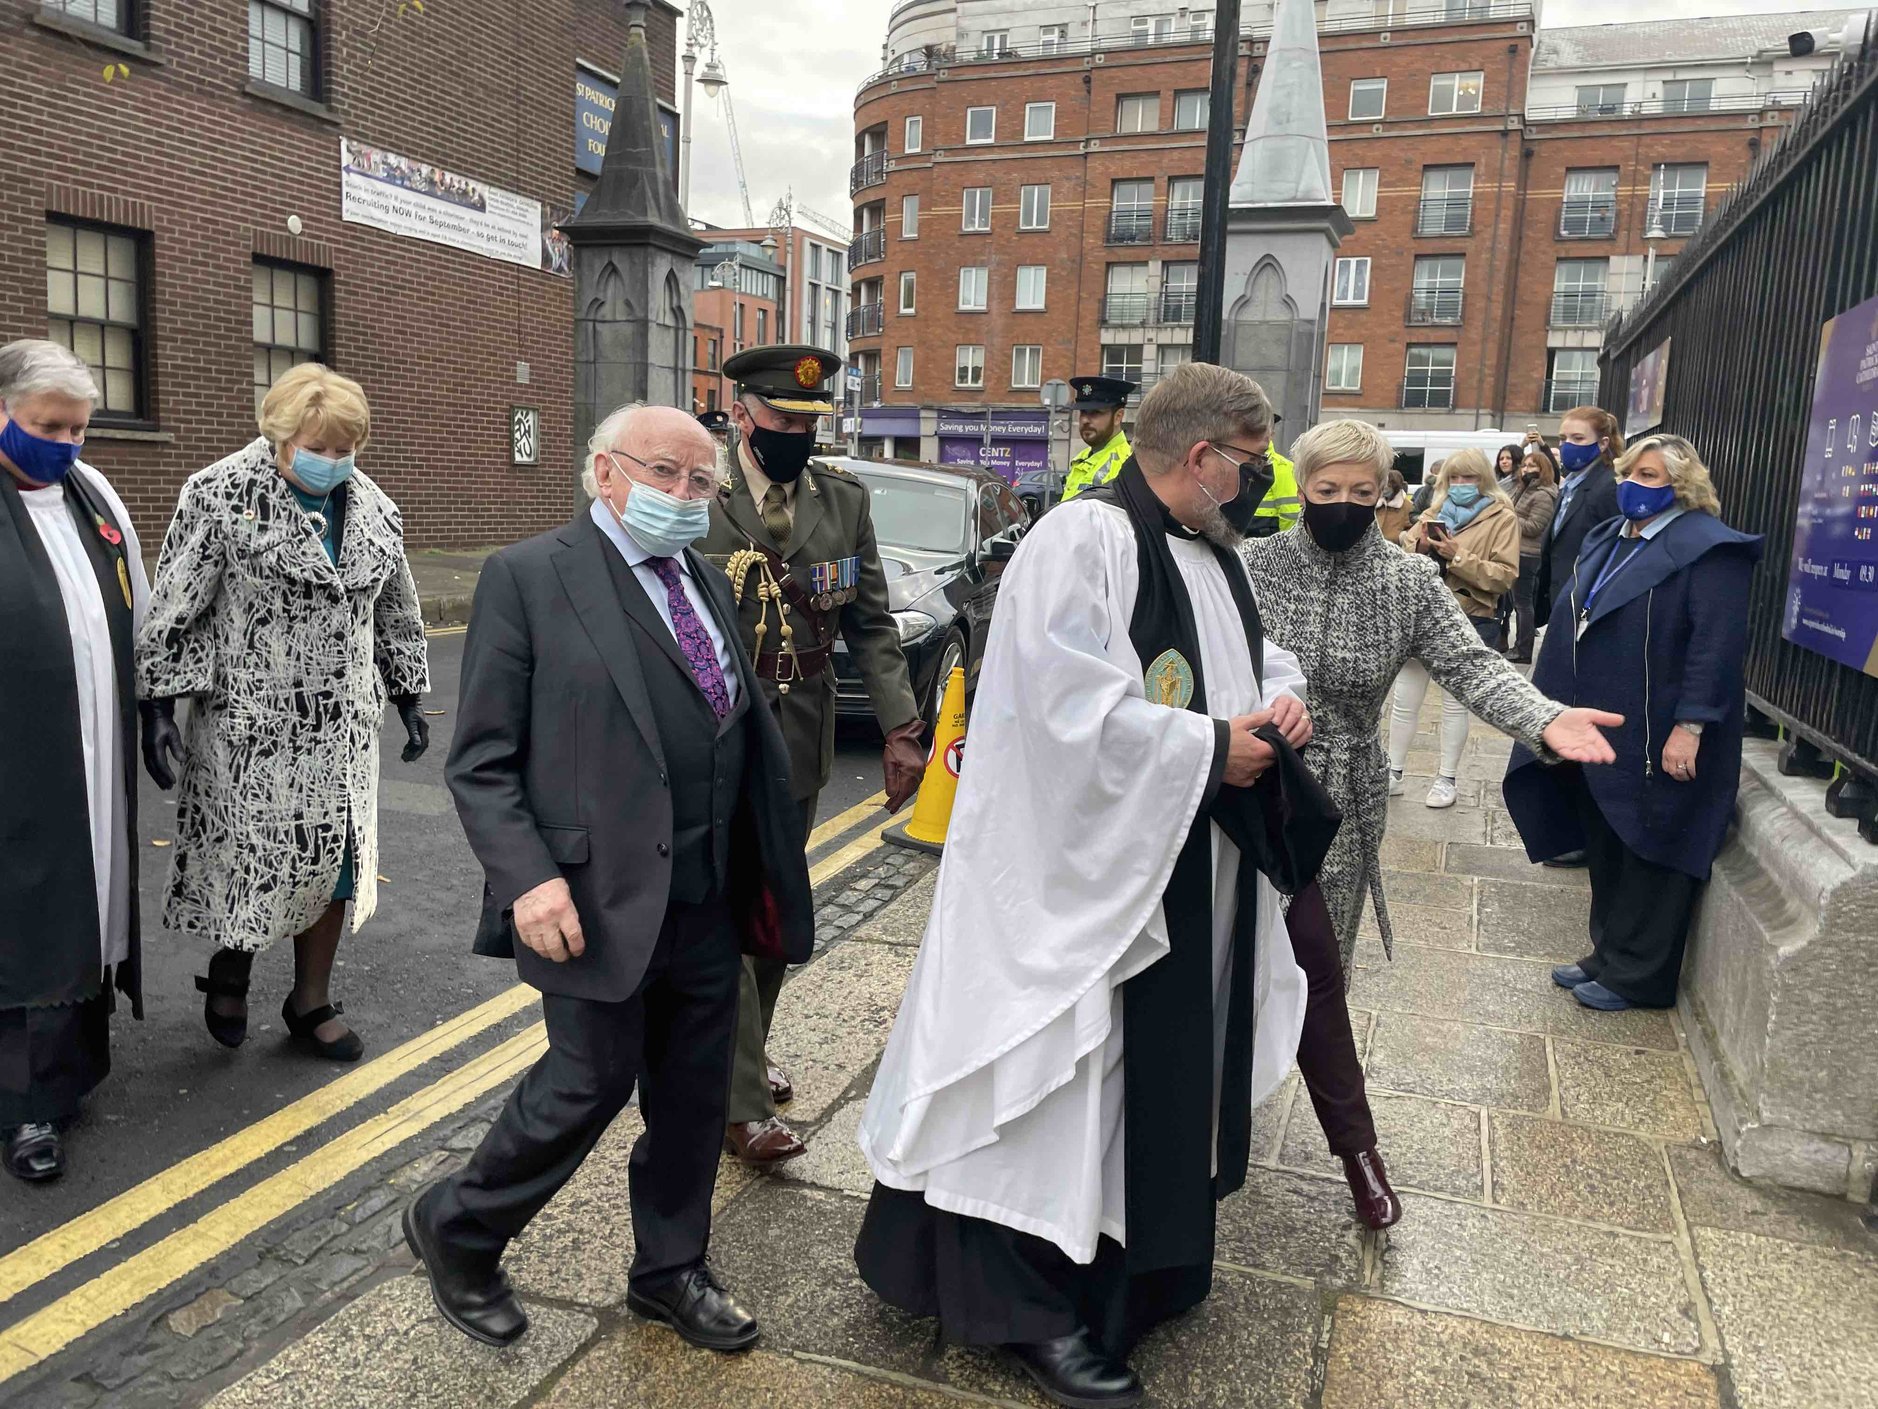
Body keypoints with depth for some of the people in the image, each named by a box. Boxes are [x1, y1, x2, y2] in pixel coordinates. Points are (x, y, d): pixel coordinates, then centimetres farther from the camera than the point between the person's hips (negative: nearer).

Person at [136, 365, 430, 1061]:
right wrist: (160, 710, -13)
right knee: (253, 858, 1)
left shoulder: (372, 508, 6)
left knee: (335, 858, 8)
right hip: (248, 723, -4)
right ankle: (229, 970, 32)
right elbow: (173, 611, -9)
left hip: (341, 723, 5)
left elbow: (396, 616, 15)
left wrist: (409, 701, 16)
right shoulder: (221, 495, -9)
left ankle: (311, 1002, 25)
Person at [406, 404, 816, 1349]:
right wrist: (527, 879, -20)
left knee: (696, 1091, 14)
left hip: (709, 901, 7)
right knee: (589, 1084, 4)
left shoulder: (710, 585, 13)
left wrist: (766, 871, 9)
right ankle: (454, 1230, 31)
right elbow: (481, 760, -9)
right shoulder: (528, 578, -7)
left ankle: (670, 1271, 36)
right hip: (599, 900, -6)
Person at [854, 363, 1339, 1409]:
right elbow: (1074, 706, -27)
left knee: (1168, 1066, 20)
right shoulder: (1082, 544, -19)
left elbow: (1261, 655, 23)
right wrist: (1212, 747, -19)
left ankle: (1146, 1261, 40)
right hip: (1089, 870, -10)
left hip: (1195, 874, 10)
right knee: (1074, 1072, 1)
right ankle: (1035, 1306, 18)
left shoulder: (1216, 554, 11)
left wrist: (1281, 703, 1)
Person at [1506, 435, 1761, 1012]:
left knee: (1649, 855, 3)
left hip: (1655, 741, -8)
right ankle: (1609, 953, 28)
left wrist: (1689, 727, -24)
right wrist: (1561, 712, 19)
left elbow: (1717, 646, -19)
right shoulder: (1607, 539, 14)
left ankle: (1634, 975, 14)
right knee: (1606, 849, 15)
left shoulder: (1709, 549, -12)